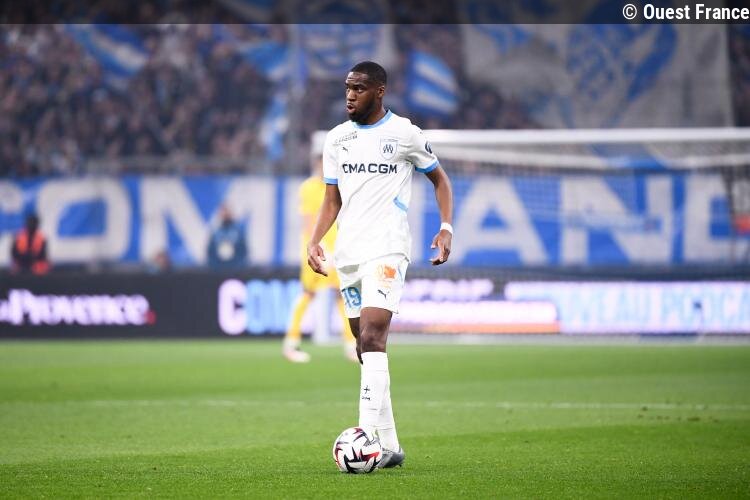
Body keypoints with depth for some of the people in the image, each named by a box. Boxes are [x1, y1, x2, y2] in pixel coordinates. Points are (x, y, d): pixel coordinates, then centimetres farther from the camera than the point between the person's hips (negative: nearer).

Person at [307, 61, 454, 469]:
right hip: (348, 252, 6)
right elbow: (332, 200, 16)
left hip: (386, 250, -6)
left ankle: (373, 434, -27)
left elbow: (439, 179, 9)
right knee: (366, 348, 6)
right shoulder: (336, 139, 13)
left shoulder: (404, 134, -1)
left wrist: (446, 228, -4)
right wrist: (315, 241, 0)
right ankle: (389, 446, 12)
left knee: (372, 337, -21)